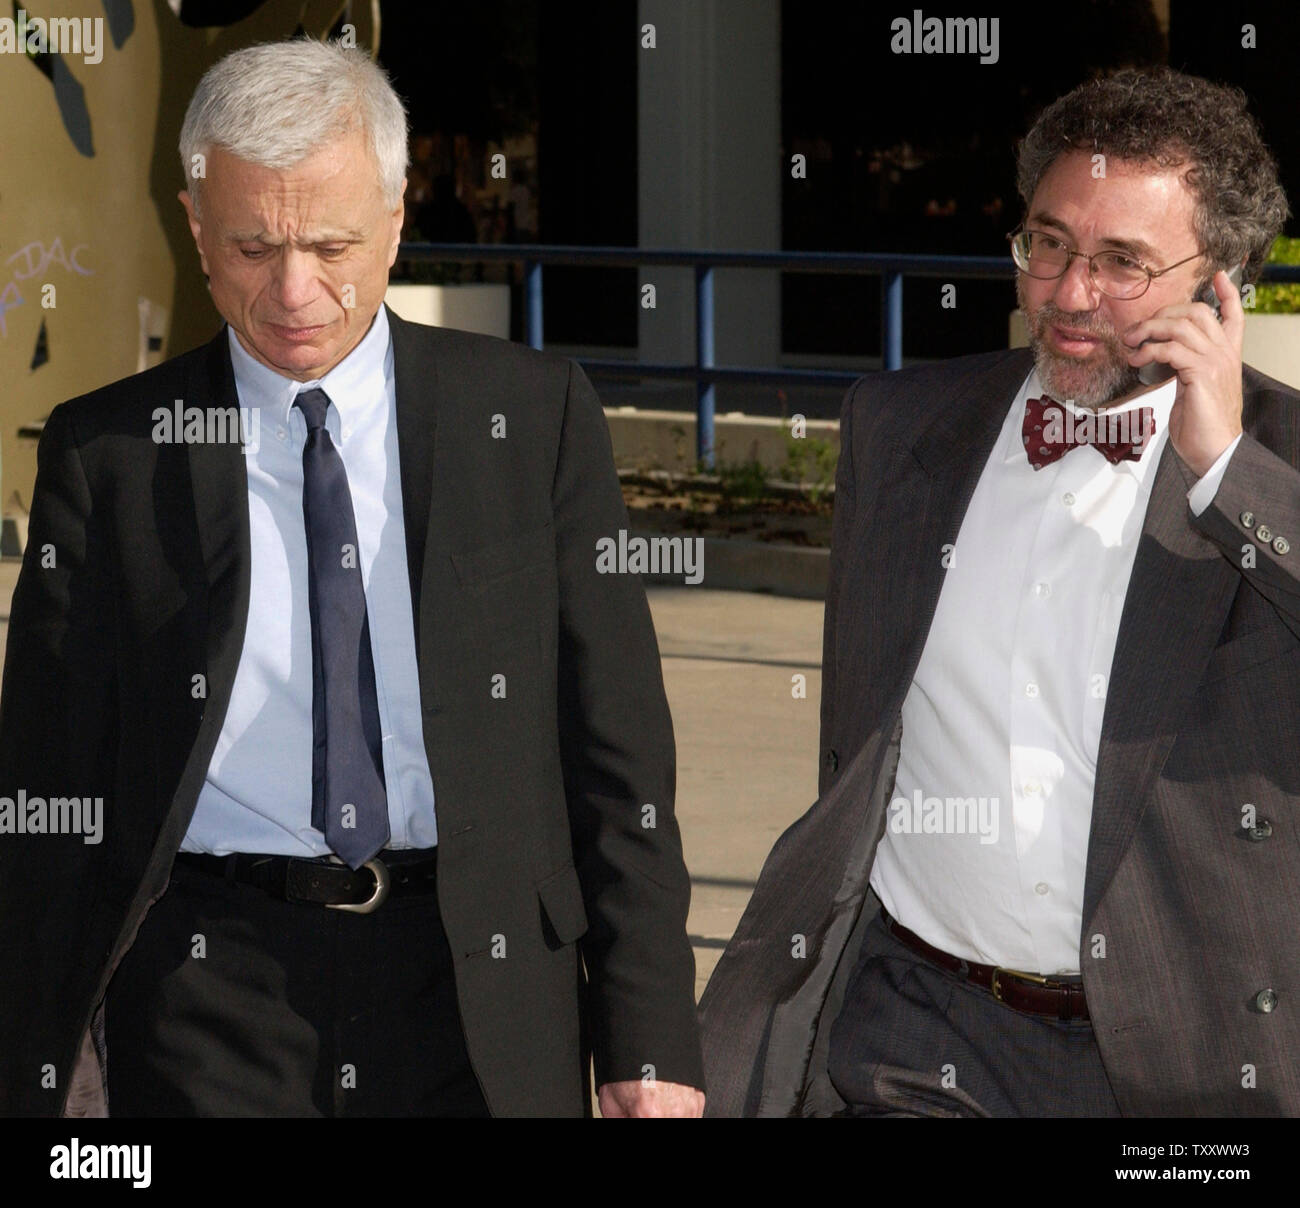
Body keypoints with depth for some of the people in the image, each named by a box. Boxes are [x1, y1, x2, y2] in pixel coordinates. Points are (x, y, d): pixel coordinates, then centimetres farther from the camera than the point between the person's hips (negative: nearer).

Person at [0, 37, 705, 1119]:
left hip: (481, 994, 1)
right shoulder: (109, 454, 4)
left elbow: (618, 746, 3)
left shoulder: (536, 415, 4)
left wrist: (650, 1042, -2)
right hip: (209, 1001, 0)